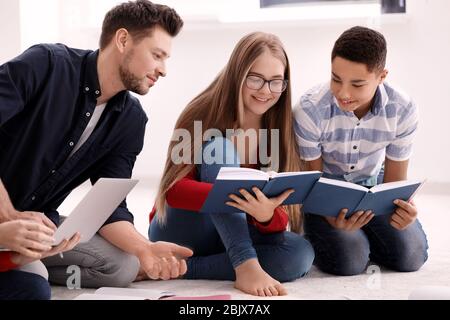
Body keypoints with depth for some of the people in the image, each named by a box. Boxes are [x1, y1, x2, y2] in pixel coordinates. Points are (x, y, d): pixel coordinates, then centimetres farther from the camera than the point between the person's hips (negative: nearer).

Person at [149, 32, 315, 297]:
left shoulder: (281, 129, -4)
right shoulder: (204, 114, -13)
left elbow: (278, 217, -10)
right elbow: (174, 189, -23)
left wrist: (266, 215, -36)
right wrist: (234, 198, -40)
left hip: (231, 237, 4)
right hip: (180, 232, -3)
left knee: (301, 253, -25)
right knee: (219, 147, -26)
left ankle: (181, 268, -24)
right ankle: (246, 265, -35)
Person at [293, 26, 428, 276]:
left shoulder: (403, 111, -22)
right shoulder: (309, 111, -30)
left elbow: (395, 180, -11)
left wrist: (403, 208, -37)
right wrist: (333, 219, -41)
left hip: (372, 185, 3)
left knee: (411, 257, -11)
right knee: (349, 260, -23)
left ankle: (361, 234, 19)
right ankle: (313, 237, 12)